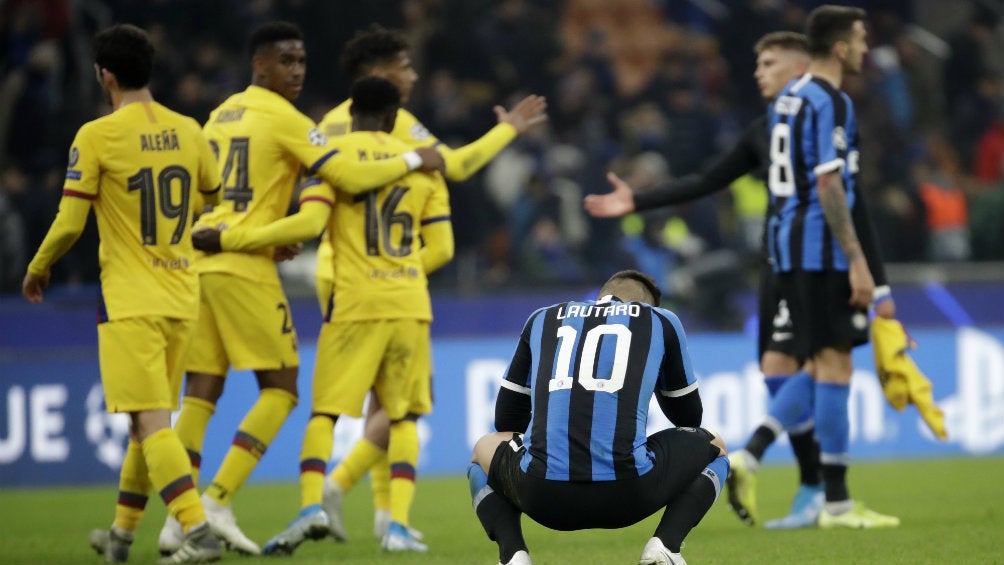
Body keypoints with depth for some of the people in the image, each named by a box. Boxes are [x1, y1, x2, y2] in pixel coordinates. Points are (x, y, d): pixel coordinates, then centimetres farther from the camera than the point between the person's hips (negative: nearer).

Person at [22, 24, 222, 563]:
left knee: (151, 422, -8)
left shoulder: (96, 136, -10)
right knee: (147, 420, 16)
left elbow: (69, 223, -10)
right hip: (181, 298, 6)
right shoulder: (189, 132, 6)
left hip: (130, 302, -6)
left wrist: (37, 270, 7)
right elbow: (215, 201, 17)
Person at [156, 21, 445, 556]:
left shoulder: (221, 114, 17)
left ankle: (178, 518, 2)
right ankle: (218, 500, -9)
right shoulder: (283, 118, -7)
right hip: (245, 266, -7)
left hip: (199, 263, 7)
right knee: (280, 388, 1)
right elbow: (351, 176, -13)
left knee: (201, 391, 7)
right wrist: (414, 160, 0)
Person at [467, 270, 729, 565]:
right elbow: (689, 416, 30)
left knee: (484, 450, 36)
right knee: (714, 446, 29)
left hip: (542, 497, 1)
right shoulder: (662, 321, 19)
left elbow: (506, 419, 29)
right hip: (628, 497, -1)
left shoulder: (542, 320, 24)